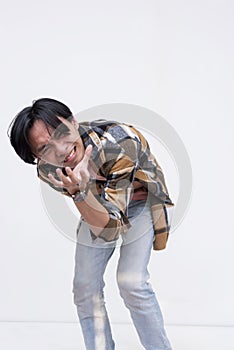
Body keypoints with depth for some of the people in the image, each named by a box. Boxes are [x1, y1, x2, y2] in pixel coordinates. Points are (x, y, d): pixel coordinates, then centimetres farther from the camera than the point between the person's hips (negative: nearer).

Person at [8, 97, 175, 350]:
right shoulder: (47, 170, -26)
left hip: (139, 201, -4)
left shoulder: (119, 142, -42)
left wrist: (79, 191, -53)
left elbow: (110, 224, -40)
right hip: (96, 205, 5)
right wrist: (79, 190, -23)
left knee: (131, 282, -17)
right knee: (85, 286, 2)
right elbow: (99, 222, -8)